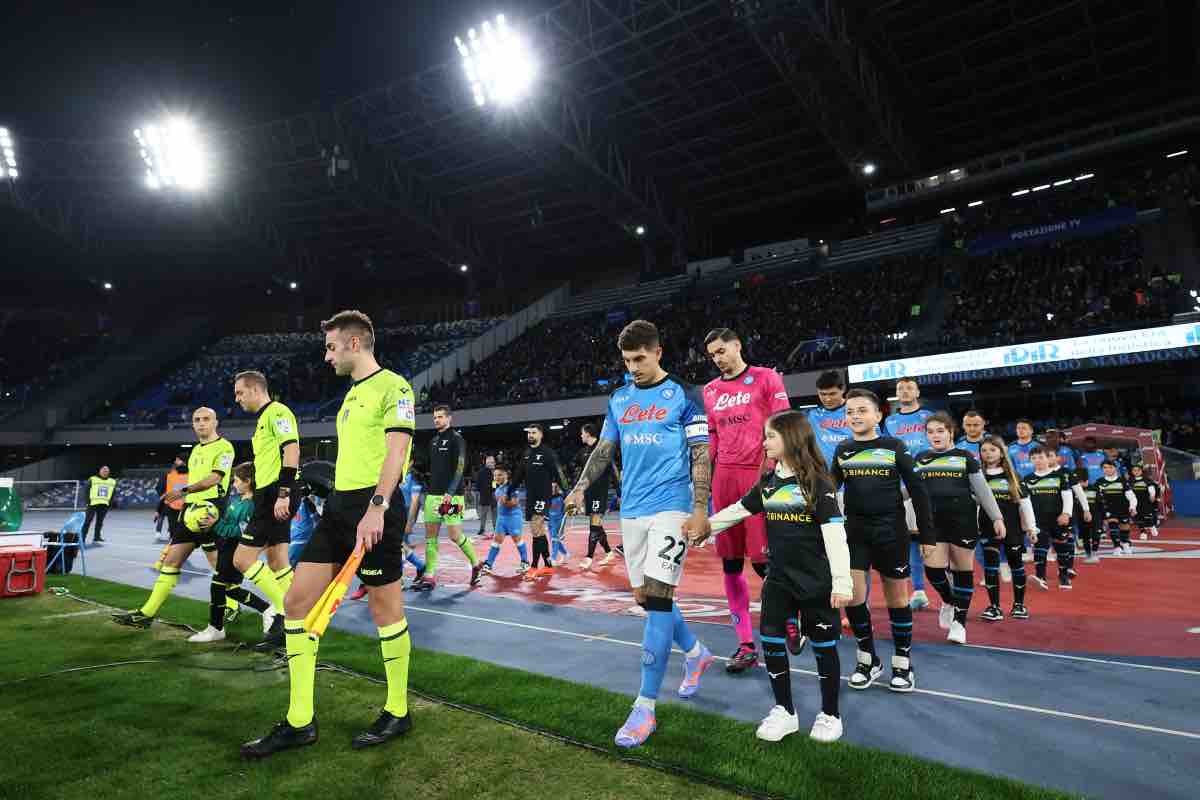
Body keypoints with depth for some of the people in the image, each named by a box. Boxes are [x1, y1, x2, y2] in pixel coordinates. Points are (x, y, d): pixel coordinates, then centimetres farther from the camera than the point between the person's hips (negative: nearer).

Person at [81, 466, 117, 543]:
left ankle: (97, 536, 16)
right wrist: (88, 501, -6)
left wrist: (110, 502, 9)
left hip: (104, 505, 4)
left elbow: (113, 493, 18)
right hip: (93, 503, -4)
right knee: (88, 521, -3)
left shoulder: (112, 482, 12)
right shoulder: (92, 479, 0)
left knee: (100, 521, 8)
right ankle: (82, 537, 2)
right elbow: (86, 490, 1)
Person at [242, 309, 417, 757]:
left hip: (375, 507, -9)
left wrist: (377, 507, -28)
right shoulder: (352, 394, 20)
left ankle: (398, 713, 20)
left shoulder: (393, 386, -7)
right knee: (297, 601, 5)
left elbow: (397, 450, -19)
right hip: (338, 506, 9)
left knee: (385, 608, 2)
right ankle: (299, 722, 16)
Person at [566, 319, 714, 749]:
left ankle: (645, 707, 0)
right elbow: (604, 448, 15)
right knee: (645, 596, 12)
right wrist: (581, 487, 2)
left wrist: (700, 509, -12)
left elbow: (700, 455, -6)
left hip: (671, 508, -6)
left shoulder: (684, 395, -4)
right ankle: (696, 653, 38)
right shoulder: (619, 399, 12)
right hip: (632, 509, 6)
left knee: (657, 598, -10)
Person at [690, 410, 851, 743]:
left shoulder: (817, 482, -13)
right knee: (771, 640, 5)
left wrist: (842, 581, -21)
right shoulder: (768, 482, 5)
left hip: (817, 581, -5)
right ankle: (784, 710, 22)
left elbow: (835, 532, -17)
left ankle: (830, 714, 28)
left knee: (823, 645, 9)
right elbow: (738, 509, 13)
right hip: (779, 577, 6)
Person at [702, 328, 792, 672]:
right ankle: (746, 645, 15)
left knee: (763, 560, -5)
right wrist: (709, 479, 14)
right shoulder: (710, 390, 16)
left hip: (759, 474, -4)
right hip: (724, 477, 5)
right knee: (731, 564, 4)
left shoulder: (767, 378, 3)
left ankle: (792, 618, 24)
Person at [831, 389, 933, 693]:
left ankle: (903, 662, 26)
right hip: (854, 531, 2)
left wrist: (928, 535, -4)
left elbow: (918, 492, -1)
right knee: (851, 595, -5)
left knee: (897, 597, 8)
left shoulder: (895, 447, -3)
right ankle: (868, 659, 16)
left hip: (891, 531, -2)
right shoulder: (843, 450, 5)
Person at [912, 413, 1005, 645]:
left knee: (963, 570, 6)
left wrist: (997, 517, 1)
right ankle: (948, 601, 25)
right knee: (933, 568, -8)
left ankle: (959, 622, 20)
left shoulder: (965, 457, 2)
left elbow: (982, 490, 4)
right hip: (933, 522, 2)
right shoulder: (920, 459, 8)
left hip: (963, 521, -1)